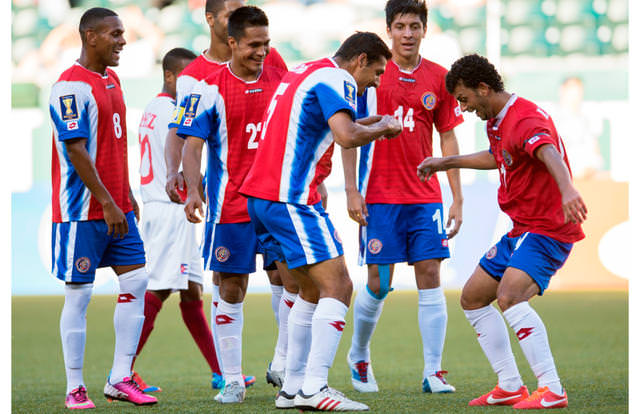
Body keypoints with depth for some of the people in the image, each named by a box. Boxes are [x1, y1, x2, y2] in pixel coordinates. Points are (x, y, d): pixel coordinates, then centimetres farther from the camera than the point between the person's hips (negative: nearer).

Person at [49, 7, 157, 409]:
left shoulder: (111, 81, 14)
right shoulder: (71, 86, -15)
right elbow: (76, 151, -19)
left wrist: (128, 196, 19)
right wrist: (107, 204, -20)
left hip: (116, 207, 8)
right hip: (82, 210, -8)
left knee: (136, 281, 3)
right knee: (79, 294, -2)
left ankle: (120, 379, 8)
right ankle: (75, 388, 6)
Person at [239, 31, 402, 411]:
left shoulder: (303, 74, 20)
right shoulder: (334, 78, -9)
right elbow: (346, 136, -24)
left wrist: (367, 124, 24)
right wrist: (382, 128, -6)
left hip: (261, 195, 10)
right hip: (291, 199, -10)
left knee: (314, 290, 17)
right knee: (337, 287, -11)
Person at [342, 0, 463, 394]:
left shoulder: (438, 78, 6)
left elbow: (448, 139, 11)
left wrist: (458, 199, 7)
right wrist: (351, 190, -8)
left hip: (425, 196, 2)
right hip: (379, 198, -2)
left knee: (430, 277, -4)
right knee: (379, 285, -1)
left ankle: (433, 372, -2)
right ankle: (359, 356, 23)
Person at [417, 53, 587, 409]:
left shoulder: (526, 119, -22)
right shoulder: (497, 120, 11)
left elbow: (549, 154, -43)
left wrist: (567, 189, -63)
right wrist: (447, 163, 41)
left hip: (548, 229, -11)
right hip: (521, 230, 11)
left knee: (510, 297, -31)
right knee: (473, 298, 14)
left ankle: (552, 390, -31)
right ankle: (510, 387, 15)